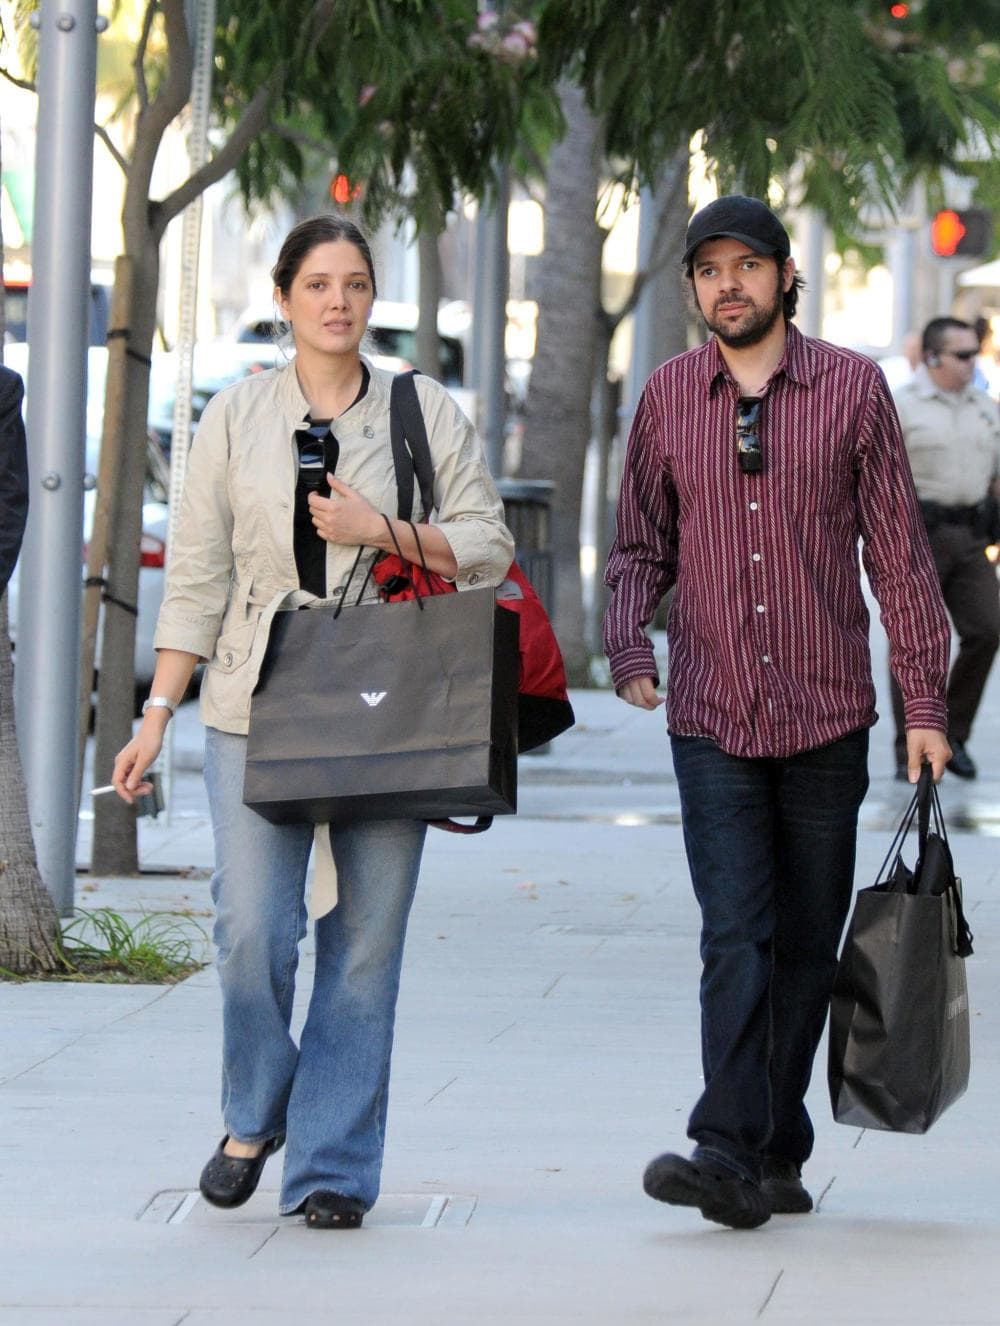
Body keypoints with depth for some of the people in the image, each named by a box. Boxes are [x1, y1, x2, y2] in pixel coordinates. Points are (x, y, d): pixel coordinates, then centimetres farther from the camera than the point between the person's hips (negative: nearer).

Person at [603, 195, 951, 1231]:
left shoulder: (852, 388, 0)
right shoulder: (667, 398, 5)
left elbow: (897, 551, 2)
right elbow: (642, 546, 13)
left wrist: (926, 701, -1)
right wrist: (627, 648, -6)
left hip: (826, 715, 0)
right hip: (711, 717, 0)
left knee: (804, 944, 7)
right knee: (735, 936, -12)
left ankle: (777, 1153, 16)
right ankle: (729, 1153, -19)